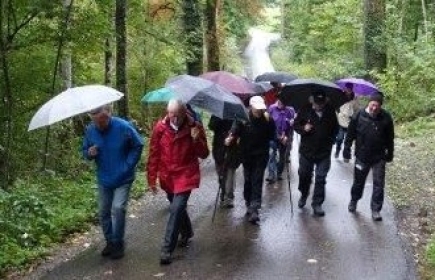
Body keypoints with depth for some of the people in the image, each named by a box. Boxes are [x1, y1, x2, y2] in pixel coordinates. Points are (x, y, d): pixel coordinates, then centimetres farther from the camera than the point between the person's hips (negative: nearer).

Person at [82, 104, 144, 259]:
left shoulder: (124, 127, -18)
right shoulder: (90, 130, -8)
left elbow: (138, 146, -6)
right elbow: (85, 151, 6)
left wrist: (128, 165, -11)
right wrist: (89, 153, -18)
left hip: (123, 178, -4)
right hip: (103, 179, 4)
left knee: (118, 209, -14)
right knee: (104, 212, 10)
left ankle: (118, 243, 3)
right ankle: (110, 242, 28)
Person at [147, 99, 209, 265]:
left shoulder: (195, 127, -11)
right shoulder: (160, 127, -7)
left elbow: (204, 154, -6)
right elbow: (154, 154, 0)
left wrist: (196, 140, -25)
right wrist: (152, 178, 1)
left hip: (186, 176, -3)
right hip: (167, 176, 3)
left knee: (176, 209, -14)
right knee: (178, 207, 20)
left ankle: (167, 249, -7)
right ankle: (187, 232, 47)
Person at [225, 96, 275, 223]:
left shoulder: (268, 120, -6)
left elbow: (271, 136, 2)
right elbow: (235, 132, -12)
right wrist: (230, 138, -30)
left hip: (261, 156, -1)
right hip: (247, 155, 1)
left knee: (257, 182, -7)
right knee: (248, 181, 11)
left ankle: (254, 209, -10)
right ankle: (249, 205, 28)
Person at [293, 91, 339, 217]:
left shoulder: (330, 111, -2)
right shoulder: (305, 110, -7)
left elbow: (335, 128, 12)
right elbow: (296, 124, 2)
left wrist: (331, 140, 1)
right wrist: (303, 129, -17)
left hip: (324, 151, 0)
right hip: (306, 150, 0)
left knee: (320, 179, 1)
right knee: (304, 175, 15)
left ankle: (317, 204, 11)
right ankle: (303, 196, 40)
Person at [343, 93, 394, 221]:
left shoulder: (386, 118, -8)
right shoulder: (359, 116, -10)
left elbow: (390, 138, 2)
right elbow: (350, 134, -2)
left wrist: (390, 153, 6)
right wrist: (347, 148, -2)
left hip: (379, 158, 0)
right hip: (362, 156, 0)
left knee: (379, 184, 0)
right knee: (358, 181, 15)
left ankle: (376, 209, 10)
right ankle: (353, 201, 39)